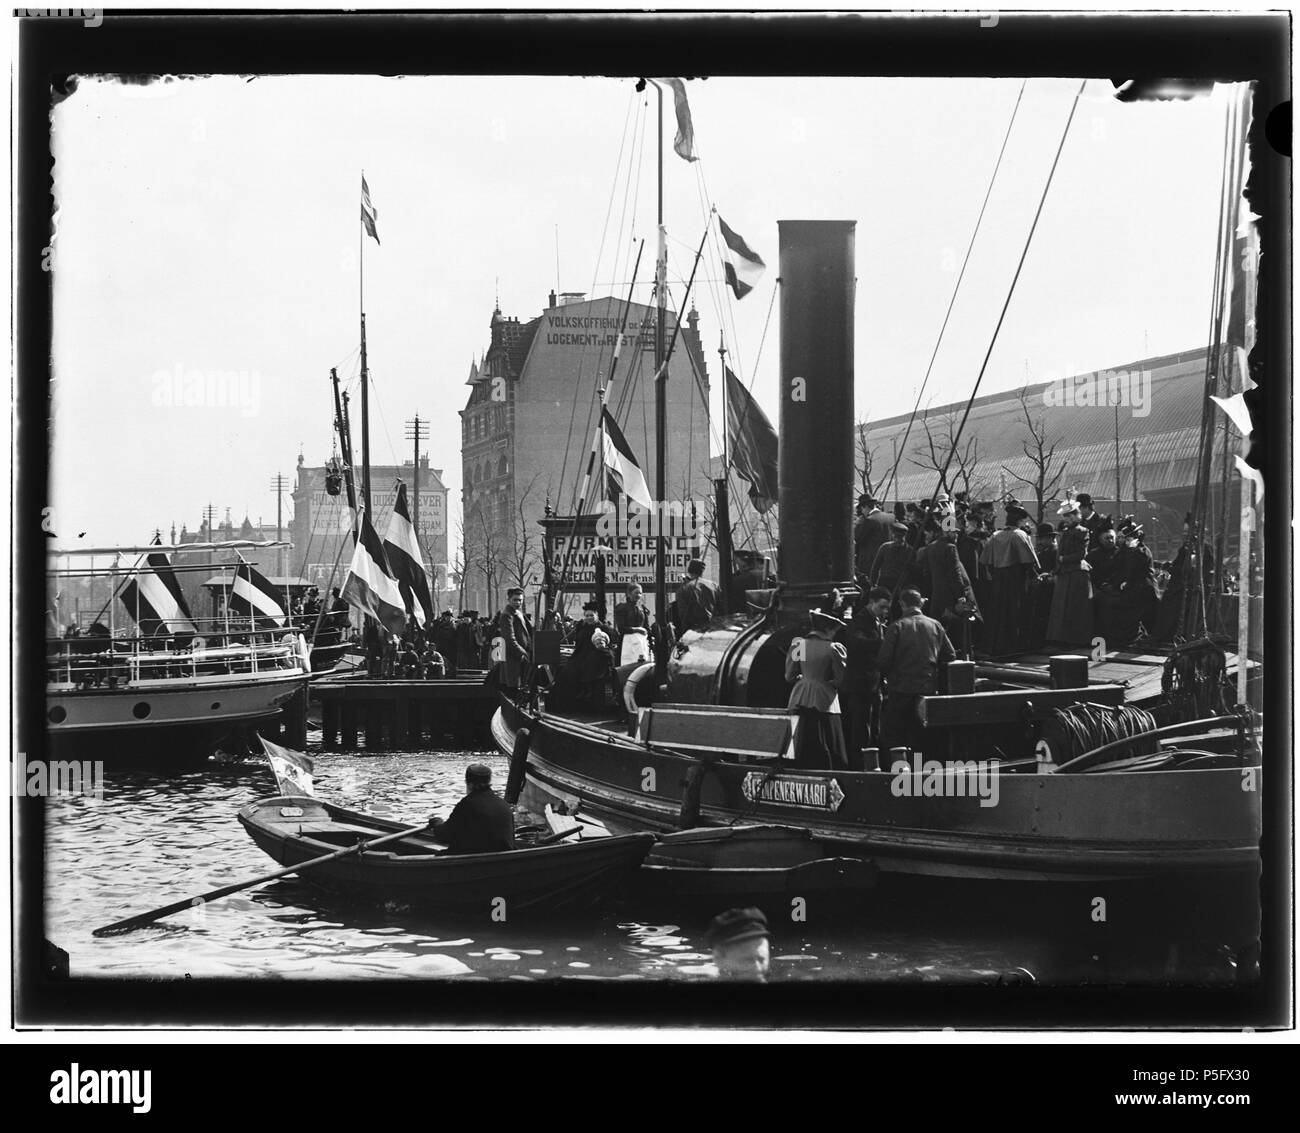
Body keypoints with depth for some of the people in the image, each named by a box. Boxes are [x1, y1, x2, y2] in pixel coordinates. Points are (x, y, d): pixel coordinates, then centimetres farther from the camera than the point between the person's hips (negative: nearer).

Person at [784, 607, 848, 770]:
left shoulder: (797, 644, 1)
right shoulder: (834, 648, -9)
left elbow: (789, 676, 5)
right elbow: (840, 679, -6)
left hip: (800, 702, 4)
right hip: (824, 703, -4)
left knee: (802, 751, 10)